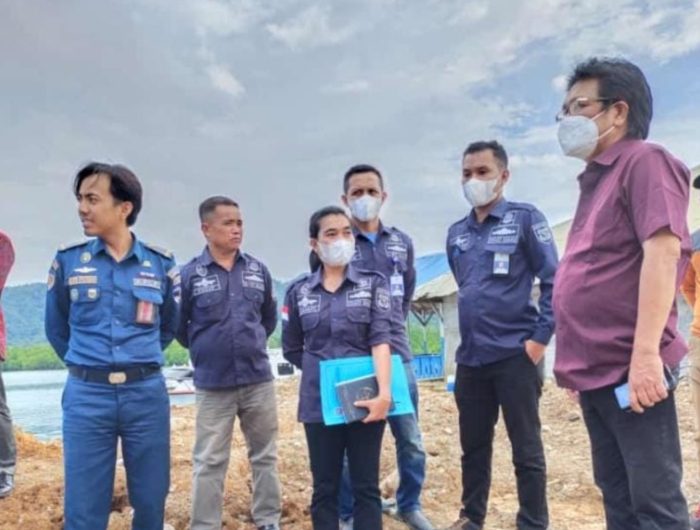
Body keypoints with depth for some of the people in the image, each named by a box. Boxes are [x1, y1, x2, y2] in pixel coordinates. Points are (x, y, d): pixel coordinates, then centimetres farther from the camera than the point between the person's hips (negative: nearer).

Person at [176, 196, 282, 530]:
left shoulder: (258, 270, 2)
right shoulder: (189, 275, -7)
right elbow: (178, 326, 3)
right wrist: (206, 350, 10)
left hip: (258, 380, 3)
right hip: (213, 384, -3)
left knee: (265, 456, 13)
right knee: (209, 463, 6)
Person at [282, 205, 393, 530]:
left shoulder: (373, 284, 1)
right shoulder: (299, 291, 4)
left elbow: (380, 339, -11)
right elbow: (292, 349, 13)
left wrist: (384, 392, -22)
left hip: (365, 399, -1)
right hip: (320, 402, 1)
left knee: (366, 487, 8)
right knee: (324, 488, 11)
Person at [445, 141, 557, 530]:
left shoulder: (525, 219, -3)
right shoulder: (457, 233, 12)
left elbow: (553, 280, -7)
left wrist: (540, 338, -13)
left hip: (515, 354, -5)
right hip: (470, 357, 5)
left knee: (526, 448, 4)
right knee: (473, 445, 15)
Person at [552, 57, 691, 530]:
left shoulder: (645, 161, -6)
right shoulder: (598, 179, 19)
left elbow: (663, 251, -19)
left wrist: (646, 353, -26)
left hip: (628, 368, -9)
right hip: (597, 368, 9)